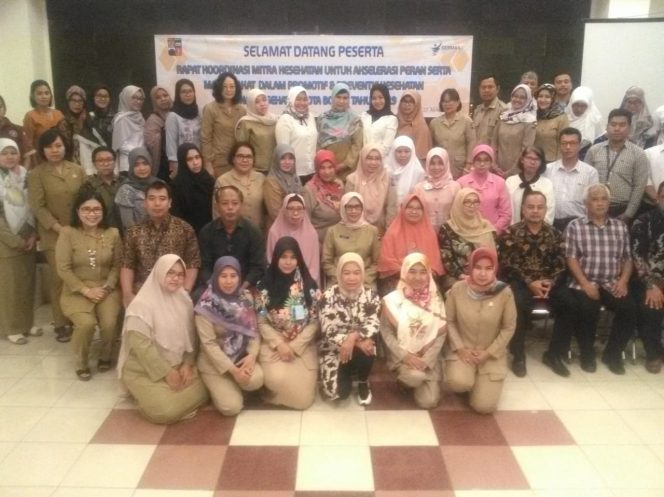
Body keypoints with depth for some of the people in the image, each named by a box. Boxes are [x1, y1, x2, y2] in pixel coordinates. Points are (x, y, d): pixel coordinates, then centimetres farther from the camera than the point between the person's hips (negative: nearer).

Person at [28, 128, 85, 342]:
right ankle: (61, 324, 10)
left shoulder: (78, 170, 7)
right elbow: (37, 206, -6)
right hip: (53, 235, -2)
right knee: (59, 278, -1)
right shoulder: (36, 174, -1)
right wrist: (59, 228, -14)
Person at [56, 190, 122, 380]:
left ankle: (105, 356, 9)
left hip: (106, 289, 2)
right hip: (77, 291, -2)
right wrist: (86, 290, -13)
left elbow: (117, 265, 5)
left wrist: (107, 288, -9)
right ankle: (82, 363, 3)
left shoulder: (113, 233, 2)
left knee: (110, 323, -24)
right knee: (86, 323, -27)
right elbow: (63, 269, -8)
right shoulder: (67, 233, -6)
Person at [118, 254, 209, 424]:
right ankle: (146, 394, 6)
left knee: (202, 392, -10)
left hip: (178, 365, 6)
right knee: (166, 410, -24)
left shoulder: (184, 300, 2)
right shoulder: (142, 304, -17)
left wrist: (188, 364, -9)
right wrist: (166, 372, -19)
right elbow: (140, 345, -21)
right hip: (144, 371, -6)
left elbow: (190, 335, 6)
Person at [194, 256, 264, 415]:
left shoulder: (246, 298, -3)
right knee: (232, 407, -15)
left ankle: (235, 385, 9)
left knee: (256, 379, -27)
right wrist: (232, 370, -22)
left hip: (242, 356, 4)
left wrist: (252, 355, -19)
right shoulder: (206, 306, -17)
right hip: (214, 362, -3)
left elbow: (254, 329, 0)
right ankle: (220, 388, 18)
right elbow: (209, 344, -17)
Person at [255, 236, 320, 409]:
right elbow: (261, 322, -2)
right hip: (273, 345, -1)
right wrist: (279, 344, -15)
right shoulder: (265, 285, -3)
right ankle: (275, 393, 7)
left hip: (303, 346, 1)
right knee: (277, 379, -29)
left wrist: (294, 346, -11)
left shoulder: (309, 285, -1)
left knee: (303, 399, -10)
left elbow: (314, 321, -2)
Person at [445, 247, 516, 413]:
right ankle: (469, 383, 10)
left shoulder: (504, 292, -14)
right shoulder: (457, 289, -11)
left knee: (484, 406, -11)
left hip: (492, 354, 0)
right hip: (463, 350, 0)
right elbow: (449, 321, -2)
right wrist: (460, 348, -11)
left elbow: (508, 328, -5)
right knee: (459, 383, -30)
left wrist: (489, 352, -10)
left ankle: (483, 383, 25)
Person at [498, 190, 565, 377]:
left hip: (546, 283, 3)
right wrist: (530, 283, -17)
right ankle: (518, 355, -17)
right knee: (520, 304, -34)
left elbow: (560, 264, 3)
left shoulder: (554, 233, 10)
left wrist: (550, 282, -15)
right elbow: (508, 265, -8)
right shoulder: (511, 232, 1)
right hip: (520, 282, -3)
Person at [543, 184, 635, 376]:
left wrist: (623, 281, -4)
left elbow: (627, 258, 13)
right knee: (587, 308, -31)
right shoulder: (574, 226, 3)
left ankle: (613, 353, 0)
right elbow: (571, 259, -3)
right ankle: (587, 353, -5)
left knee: (629, 308, -23)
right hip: (584, 284, -3)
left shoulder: (620, 227, 14)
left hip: (612, 285, 3)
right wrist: (585, 284, -14)